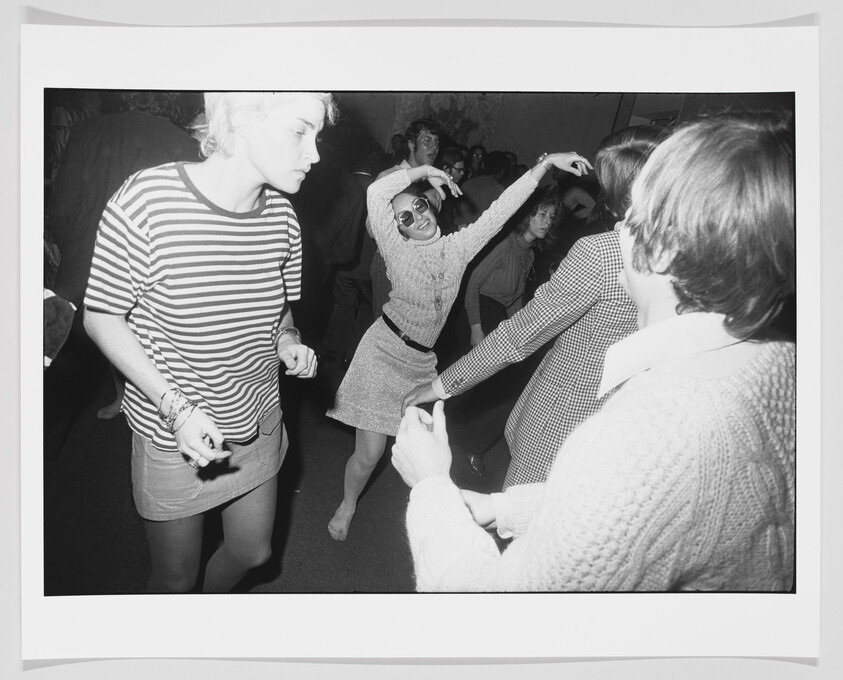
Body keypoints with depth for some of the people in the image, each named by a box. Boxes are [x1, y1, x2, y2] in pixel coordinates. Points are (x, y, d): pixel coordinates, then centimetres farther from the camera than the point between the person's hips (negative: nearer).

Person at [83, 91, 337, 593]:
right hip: (175, 437, -5)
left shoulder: (282, 214, -8)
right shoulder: (146, 201, -24)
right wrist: (176, 406, -23)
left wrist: (288, 341, -12)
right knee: (177, 578, 16)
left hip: (259, 422, 5)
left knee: (253, 552, 25)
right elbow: (101, 317, -14)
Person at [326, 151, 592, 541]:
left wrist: (544, 164, -8)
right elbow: (377, 192, -19)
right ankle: (347, 505, 30)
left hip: (421, 364, 4)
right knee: (369, 454, 0)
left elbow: (502, 208, -3)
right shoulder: (397, 250, -7)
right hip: (382, 354, -3)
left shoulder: (459, 246, 2)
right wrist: (423, 170, -8)